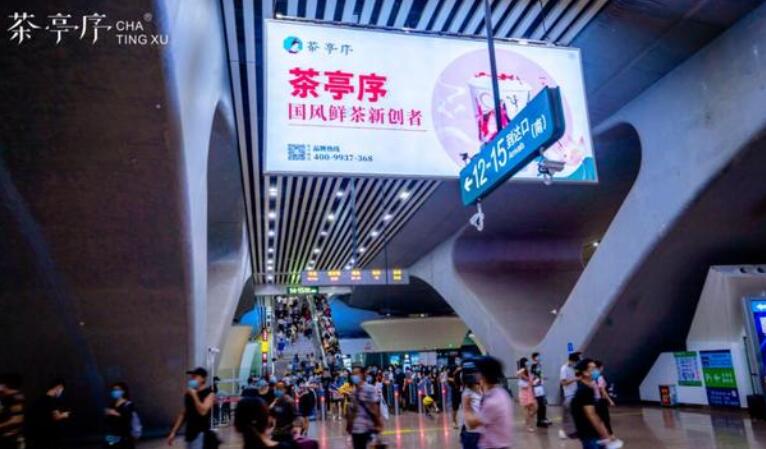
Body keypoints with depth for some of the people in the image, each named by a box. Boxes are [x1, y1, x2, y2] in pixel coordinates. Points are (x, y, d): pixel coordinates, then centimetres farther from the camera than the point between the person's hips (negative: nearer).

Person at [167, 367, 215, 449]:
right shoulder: (188, 394, 12)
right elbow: (183, 414, 17)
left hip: (201, 434, -7)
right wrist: (173, 432, 13)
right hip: (190, 433, 7)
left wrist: (194, 395, -20)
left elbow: (203, 411, -25)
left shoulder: (209, 394, -10)